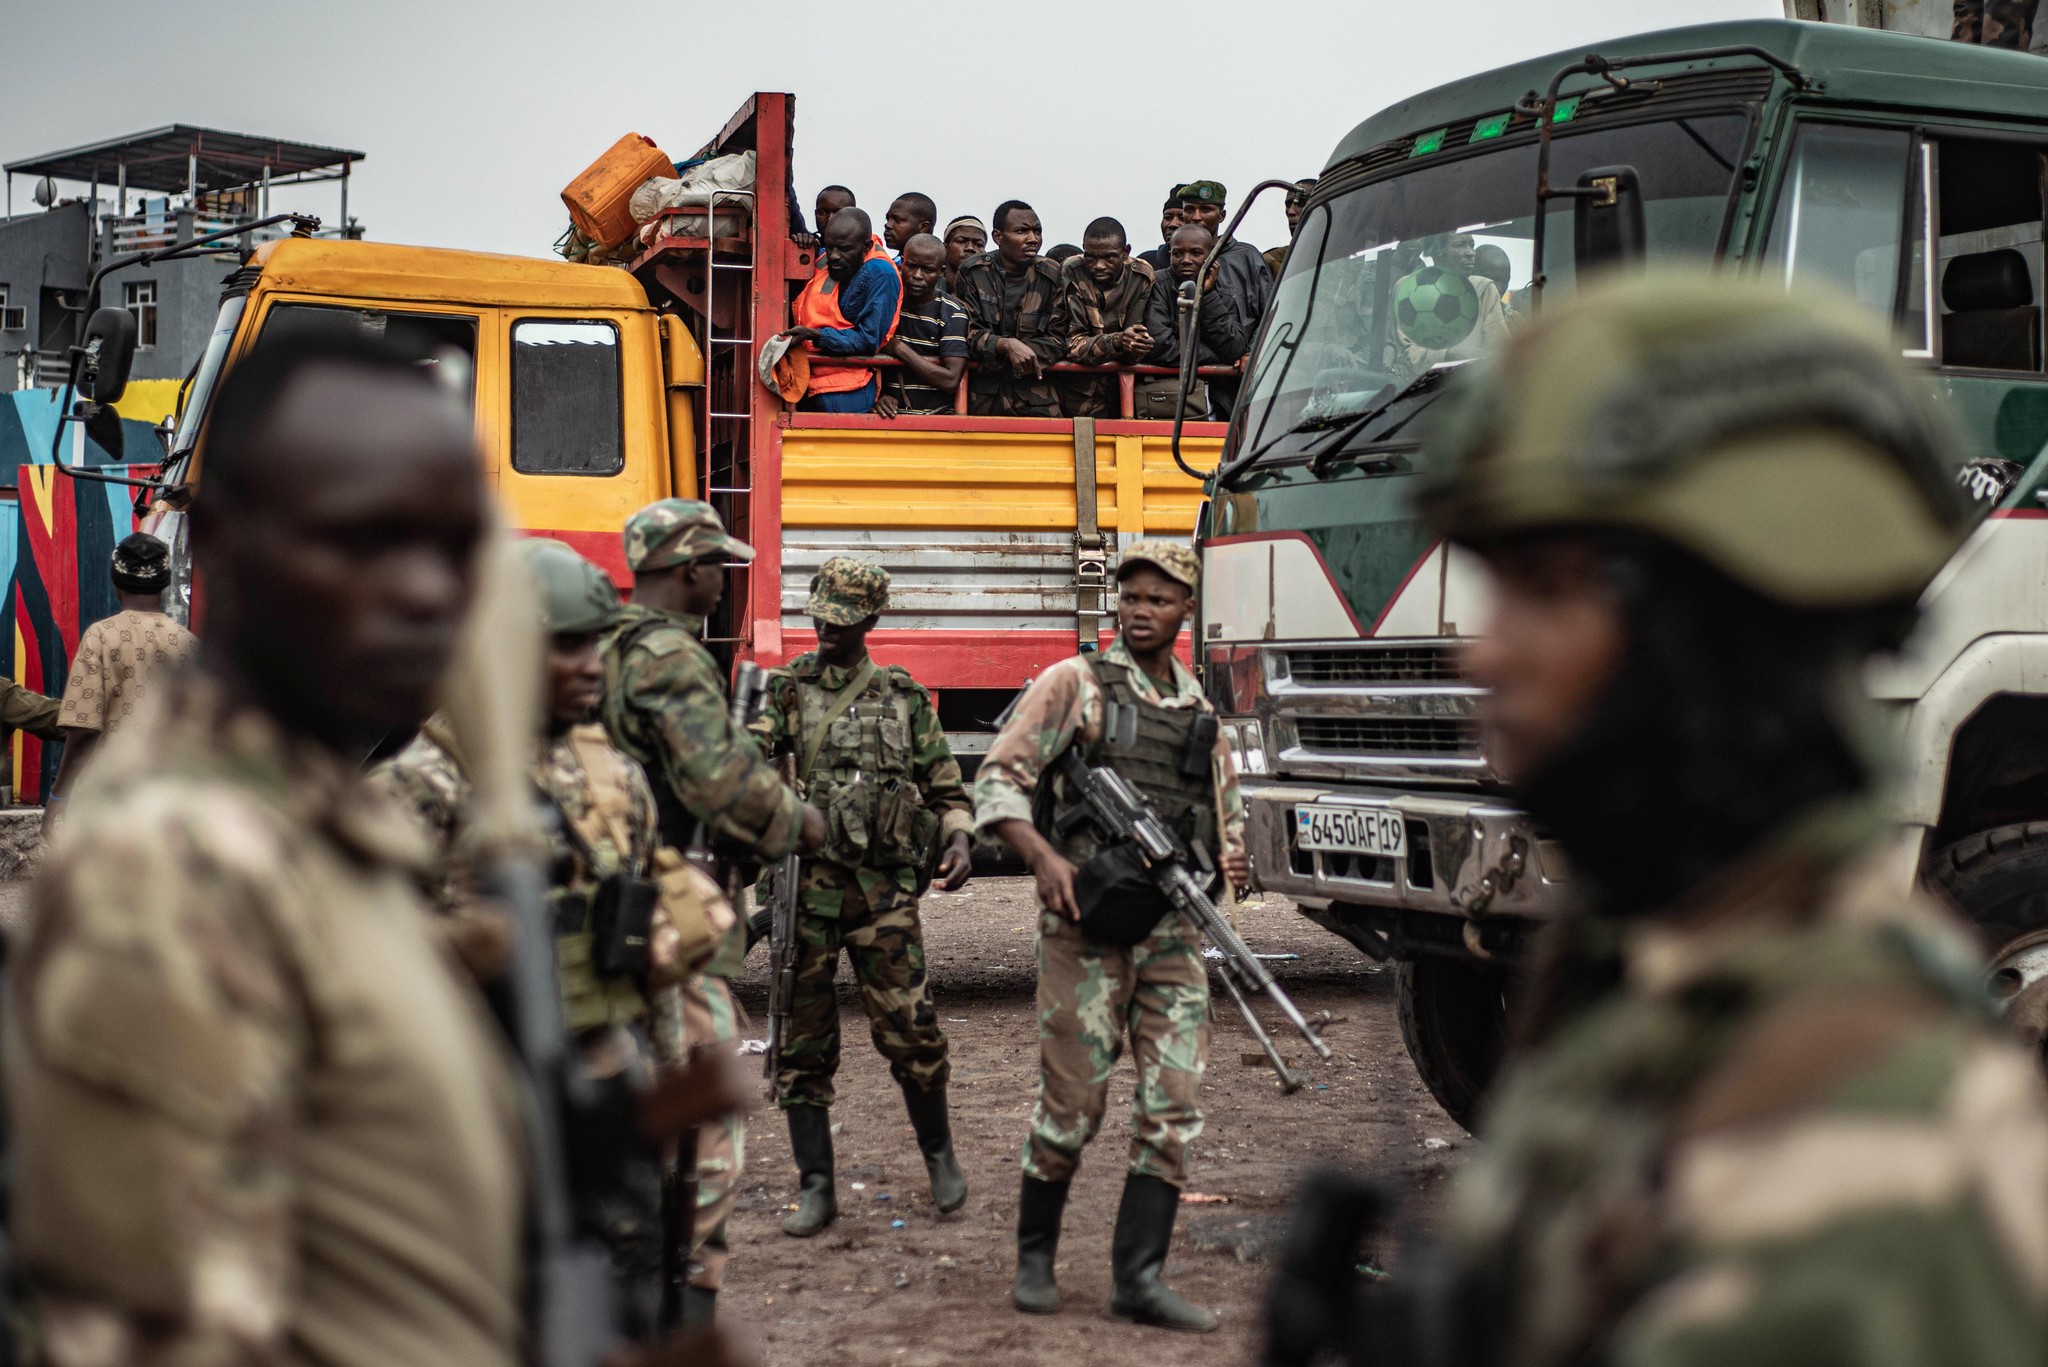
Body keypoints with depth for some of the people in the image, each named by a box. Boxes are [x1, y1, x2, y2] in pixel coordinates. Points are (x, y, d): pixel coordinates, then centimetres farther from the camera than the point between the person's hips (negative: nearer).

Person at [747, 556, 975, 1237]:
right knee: (803, 1038, 2)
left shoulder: (904, 696, 11)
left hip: (885, 885, 0)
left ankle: (939, 1154, 19)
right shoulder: (787, 689, 7)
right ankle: (817, 1187, 10)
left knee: (908, 1028, -4)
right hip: (805, 882, 0)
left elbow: (946, 785, 15)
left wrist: (957, 839, -2)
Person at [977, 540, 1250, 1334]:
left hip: (1173, 931, 5)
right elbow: (997, 781, -3)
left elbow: (1227, 816, 26)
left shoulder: (1199, 711, 17)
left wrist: (1231, 860, 3)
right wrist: (1045, 857, -18)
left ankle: (1139, 1276, 2)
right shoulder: (1077, 683, 3)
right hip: (1087, 921, -4)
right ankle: (1035, 1255, 17)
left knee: (1174, 1101, -2)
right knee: (1073, 1099, -1)